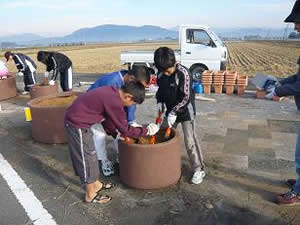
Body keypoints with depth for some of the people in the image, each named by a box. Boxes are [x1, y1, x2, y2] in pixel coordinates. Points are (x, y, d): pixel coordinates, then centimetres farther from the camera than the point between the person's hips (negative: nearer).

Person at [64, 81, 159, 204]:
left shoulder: (112, 92, 2)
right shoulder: (114, 103, -26)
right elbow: (126, 130, -16)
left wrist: (115, 133, 19)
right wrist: (146, 131, -5)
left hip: (75, 118, 9)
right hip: (77, 124, -9)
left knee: (90, 155, 20)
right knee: (86, 158, 4)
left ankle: (96, 184, 36)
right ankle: (91, 195, 21)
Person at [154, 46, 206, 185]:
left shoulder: (183, 73, -24)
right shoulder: (161, 73, -4)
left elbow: (186, 97, -23)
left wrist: (174, 112, -24)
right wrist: (160, 102, -2)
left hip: (185, 111, -7)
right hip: (171, 110, 7)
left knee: (190, 141, -5)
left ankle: (199, 170, 9)